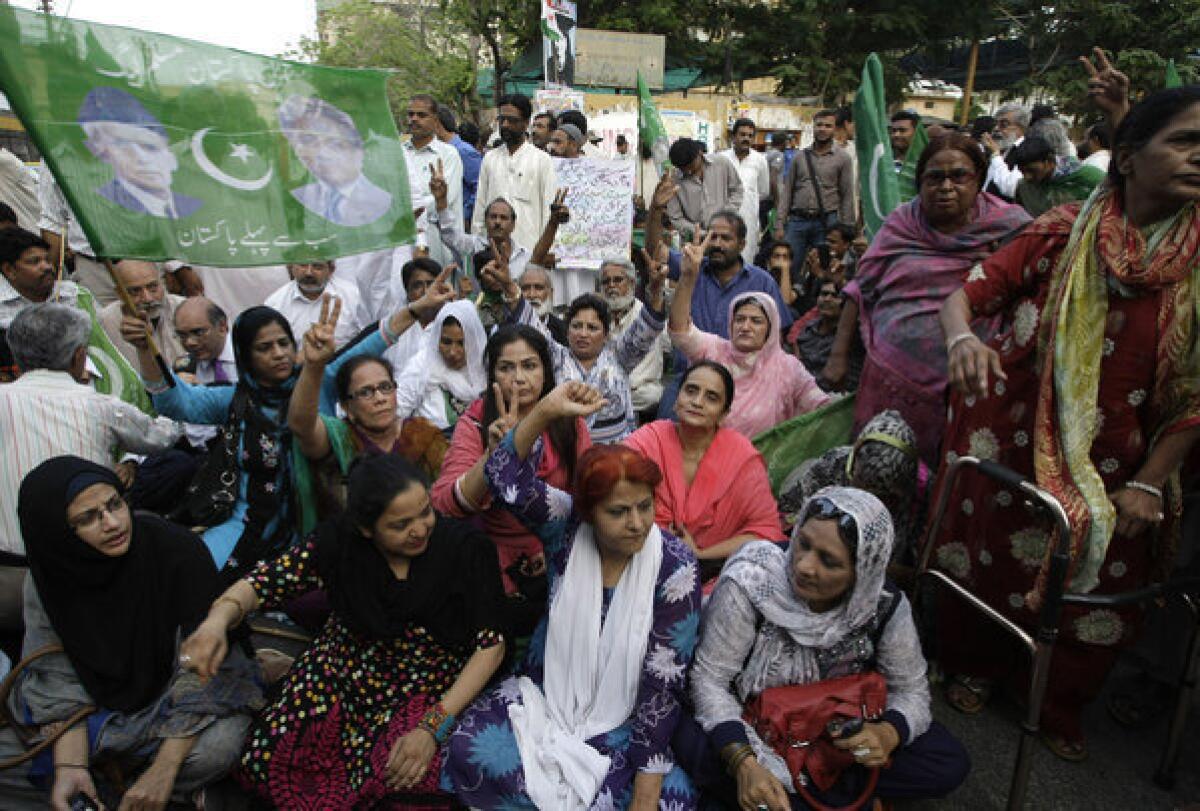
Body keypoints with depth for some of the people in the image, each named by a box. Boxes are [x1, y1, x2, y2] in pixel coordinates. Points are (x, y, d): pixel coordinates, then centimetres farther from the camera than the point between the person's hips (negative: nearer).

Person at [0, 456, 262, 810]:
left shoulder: (178, 551, -27)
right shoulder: (47, 578, -14)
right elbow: (60, 679, -10)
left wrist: (164, 768, -28)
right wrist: (69, 766, -25)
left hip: (175, 693, -4)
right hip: (99, 697, 4)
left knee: (217, 746, -33)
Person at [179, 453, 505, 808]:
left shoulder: (464, 547, -17)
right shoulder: (341, 540, -13)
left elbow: (491, 643, -14)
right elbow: (267, 579, -14)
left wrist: (434, 726, -21)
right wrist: (219, 618, -37)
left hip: (428, 687, -2)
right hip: (343, 668, 2)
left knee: (405, 780, -28)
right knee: (264, 758, -17)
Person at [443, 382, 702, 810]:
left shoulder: (675, 567, -16)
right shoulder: (567, 526, -10)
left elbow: (664, 681, -16)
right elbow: (506, 480, -26)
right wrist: (547, 410, -39)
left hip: (618, 719, 0)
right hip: (545, 692, 1)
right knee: (469, 751, -25)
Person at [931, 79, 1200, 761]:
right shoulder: (1064, 231, -7)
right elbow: (966, 294, -9)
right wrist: (963, 337, -32)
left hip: (1112, 465, 2)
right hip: (1013, 440, -1)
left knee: (1091, 584, 15)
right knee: (989, 557, 14)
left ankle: (1061, 707, 43)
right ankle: (976, 666, 44)